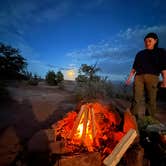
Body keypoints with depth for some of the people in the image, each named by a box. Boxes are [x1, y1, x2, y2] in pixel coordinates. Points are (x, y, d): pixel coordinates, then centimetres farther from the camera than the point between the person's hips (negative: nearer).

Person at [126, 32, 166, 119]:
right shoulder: (140, 53, 21)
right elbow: (134, 67, 18)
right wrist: (129, 77, 9)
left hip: (152, 77, -2)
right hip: (138, 76, 2)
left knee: (151, 99, -2)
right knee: (137, 98, -6)